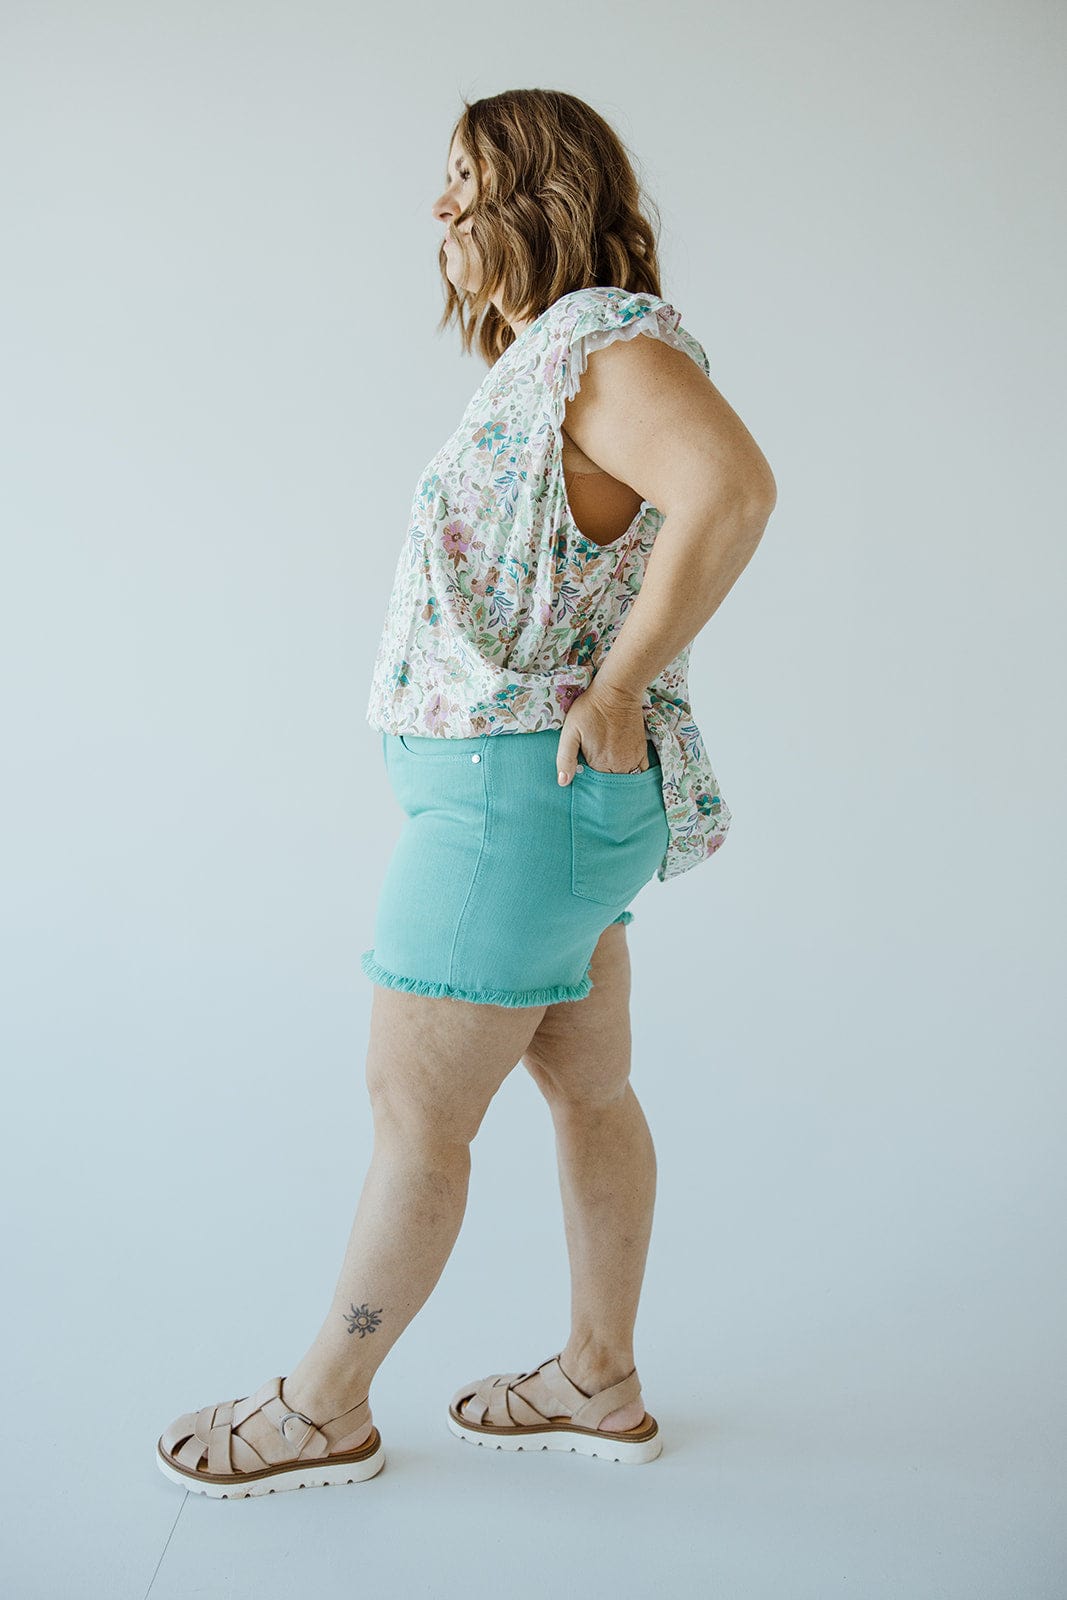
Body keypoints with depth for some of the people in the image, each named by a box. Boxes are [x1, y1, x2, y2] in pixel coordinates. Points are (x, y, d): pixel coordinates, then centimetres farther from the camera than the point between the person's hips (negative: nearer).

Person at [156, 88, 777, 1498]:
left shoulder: (608, 340, -15)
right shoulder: (556, 362, 16)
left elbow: (736, 487, -34)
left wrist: (617, 687, -27)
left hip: (521, 798, -10)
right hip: (543, 796, 10)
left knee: (414, 1116, 2)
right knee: (588, 1088, 16)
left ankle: (325, 1408, 20)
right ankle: (600, 1384, 30)